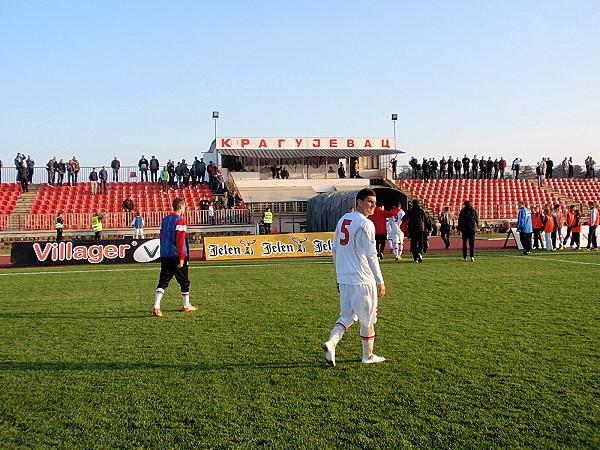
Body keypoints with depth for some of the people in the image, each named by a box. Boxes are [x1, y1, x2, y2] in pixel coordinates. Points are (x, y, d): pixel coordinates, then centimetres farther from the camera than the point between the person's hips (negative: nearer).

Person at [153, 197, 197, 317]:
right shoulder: (180, 221, -11)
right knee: (184, 281, 10)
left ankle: (156, 307, -13)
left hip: (165, 255, 6)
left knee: (163, 282, 2)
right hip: (177, 256, -6)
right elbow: (180, 241, -17)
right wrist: (182, 258, -17)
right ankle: (186, 306, 23)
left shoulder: (164, 219, 12)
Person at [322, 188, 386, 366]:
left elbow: (335, 249, 16)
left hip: (343, 278, 7)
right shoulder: (365, 224, -14)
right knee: (368, 318, 9)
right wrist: (380, 282, -11)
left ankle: (331, 343, -5)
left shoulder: (343, 220, 10)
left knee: (347, 316, 15)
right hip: (362, 279, -7)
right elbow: (371, 256, -16)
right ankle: (368, 355, 21)